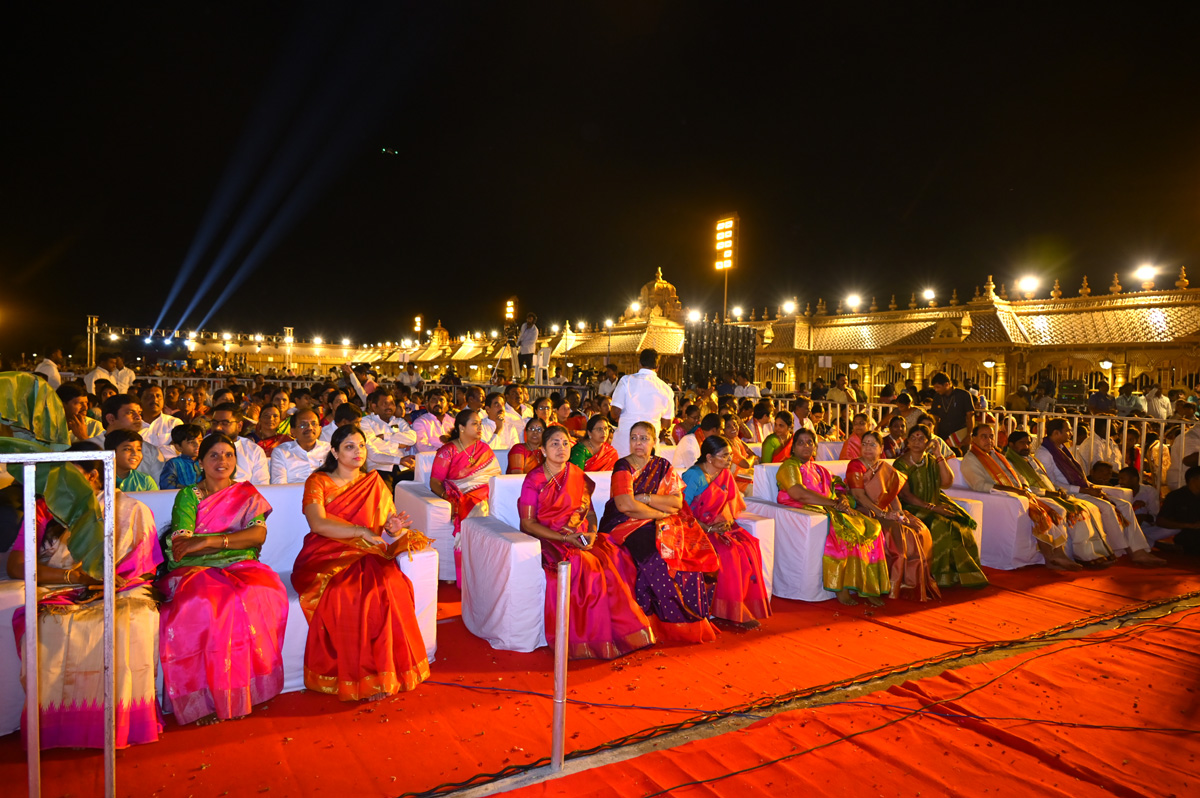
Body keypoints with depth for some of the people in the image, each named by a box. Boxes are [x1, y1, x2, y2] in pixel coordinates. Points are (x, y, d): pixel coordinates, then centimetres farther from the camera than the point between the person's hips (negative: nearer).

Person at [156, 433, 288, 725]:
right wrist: (233, 541, -8)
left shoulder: (247, 494, 17)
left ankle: (240, 692, -24)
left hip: (240, 569, 0)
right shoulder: (188, 495, 15)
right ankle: (202, 699, -24)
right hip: (196, 570, 0)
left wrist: (208, 541, -12)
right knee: (201, 602, -34)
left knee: (257, 595, -33)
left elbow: (259, 534, -1)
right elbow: (180, 543, -1)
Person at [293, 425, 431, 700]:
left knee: (389, 587, -29)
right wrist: (361, 530, -22)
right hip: (327, 557, -2)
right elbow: (318, 524, -12)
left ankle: (381, 674, -18)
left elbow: (389, 520, 9)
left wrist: (393, 526, -16)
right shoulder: (317, 482, 5)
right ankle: (348, 678, -17)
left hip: (367, 556, 2)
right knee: (342, 595, -33)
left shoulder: (374, 482, 15)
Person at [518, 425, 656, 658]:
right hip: (549, 540, -4)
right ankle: (589, 639, -18)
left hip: (580, 538, 5)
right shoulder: (534, 480, -2)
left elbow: (589, 511, 14)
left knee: (615, 559, -22)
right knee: (582, 566, -33)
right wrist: (565, 538, -17)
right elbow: (528, 523, -7)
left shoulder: (578, 475, 13)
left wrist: (591, 534, -9)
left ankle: (622, 633, -13)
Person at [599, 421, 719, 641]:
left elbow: (677, 501, 1)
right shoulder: (623, 467, -1)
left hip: (661, 525, 4)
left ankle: (692, 619, -8)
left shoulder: (663, 466, 12)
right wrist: (661, 510, -10)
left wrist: (645, 498, -11)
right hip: (626, 525, -4)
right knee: (656, 550, -31)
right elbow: (625, 505, -16)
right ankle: (670, 619, -17)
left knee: (692, 549, -19)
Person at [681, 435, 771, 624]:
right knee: (727, 552, -30)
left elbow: (731, 505, 14)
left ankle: (743, 609, -14)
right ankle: (729, 610, -17)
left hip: (718, 526, 7)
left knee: (749, 546, -19)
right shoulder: (693, 476, -13)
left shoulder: (726, 475, 11)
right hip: (696, 529, -7)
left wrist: (728, 522, -7)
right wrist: (707, 528, -22)